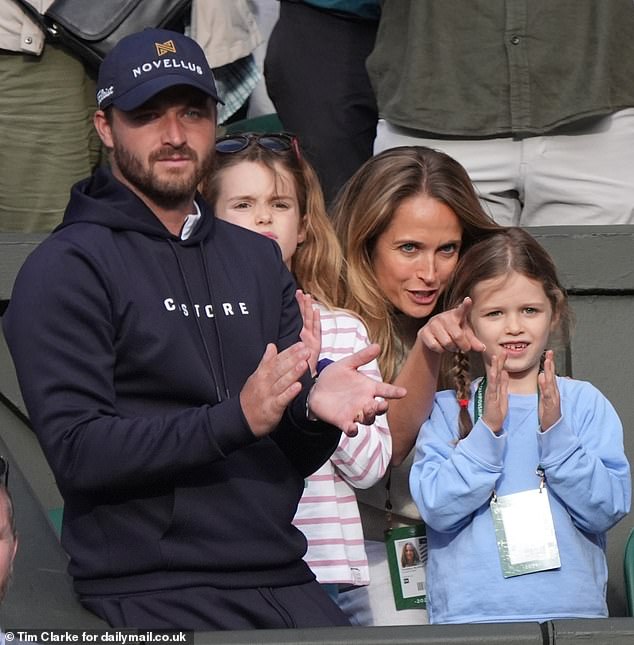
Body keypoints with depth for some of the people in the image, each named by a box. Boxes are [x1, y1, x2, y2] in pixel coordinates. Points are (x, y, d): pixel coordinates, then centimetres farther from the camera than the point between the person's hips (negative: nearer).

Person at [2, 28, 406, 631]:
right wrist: (235, 419, -20)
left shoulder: (257, 260, 17)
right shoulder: (66, 269, -2)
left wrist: (314, 409, -7)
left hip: (280, 578, 5)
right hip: (150, 592, -5)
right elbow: (76, 451, -13)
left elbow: (293, 458, 16)